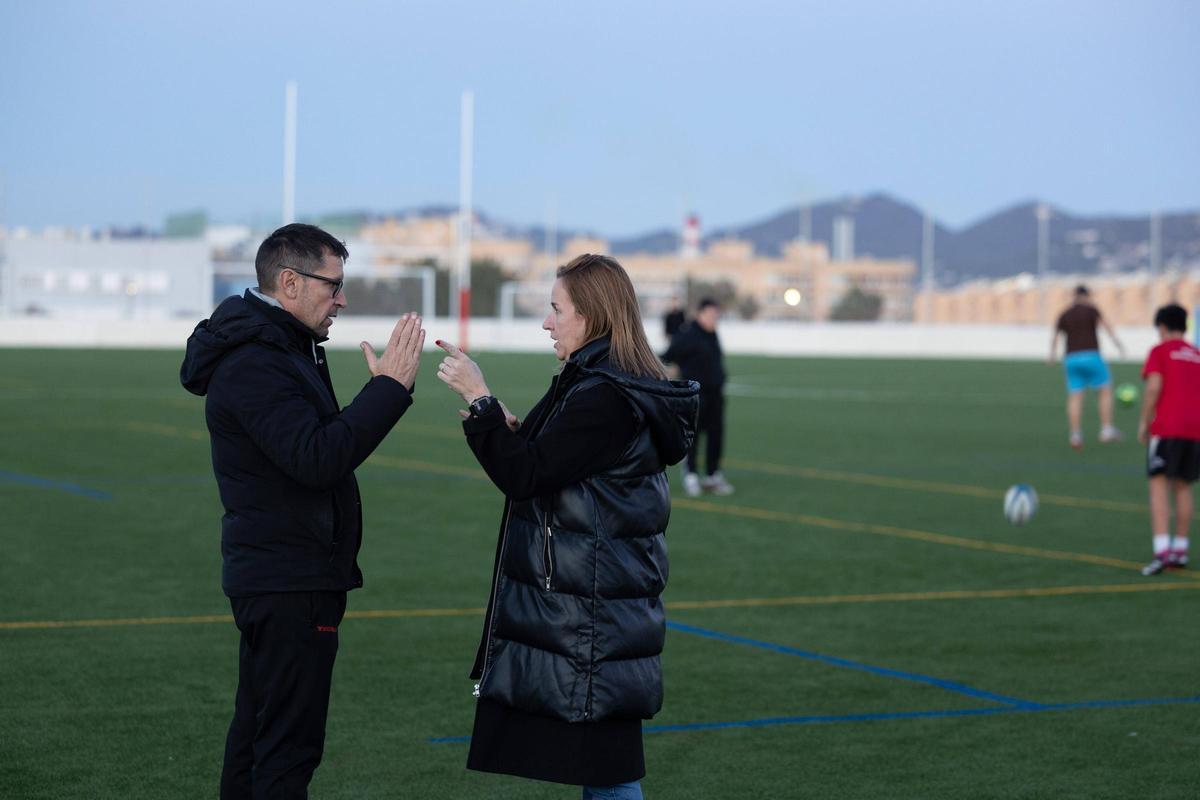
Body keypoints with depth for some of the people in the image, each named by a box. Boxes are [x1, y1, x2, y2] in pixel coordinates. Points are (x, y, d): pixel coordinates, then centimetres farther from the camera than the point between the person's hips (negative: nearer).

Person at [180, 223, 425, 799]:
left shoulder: (281, 349, 16)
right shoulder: (254, 363, -18)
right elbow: (317, 458, -29)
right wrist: (391, 386, -26)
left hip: (269, 576, 11)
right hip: (290, 583, -11)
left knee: (257, 728, 17)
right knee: (290, 745, -9)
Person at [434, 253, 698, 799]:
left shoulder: (604, 398, -19)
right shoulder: (619, 386, 13)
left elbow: (523, 476, -20)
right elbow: (549, 472, 20)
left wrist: (479, 399, -15)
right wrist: (517, 433, 5)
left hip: (590, 620, -10)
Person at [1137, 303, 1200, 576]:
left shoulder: (1160, 351, 2)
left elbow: (1154, 387, -9)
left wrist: (1144, 423, -3)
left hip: (1167, 428, -6)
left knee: (1159, 484, -9)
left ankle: (1162, 551, -23)